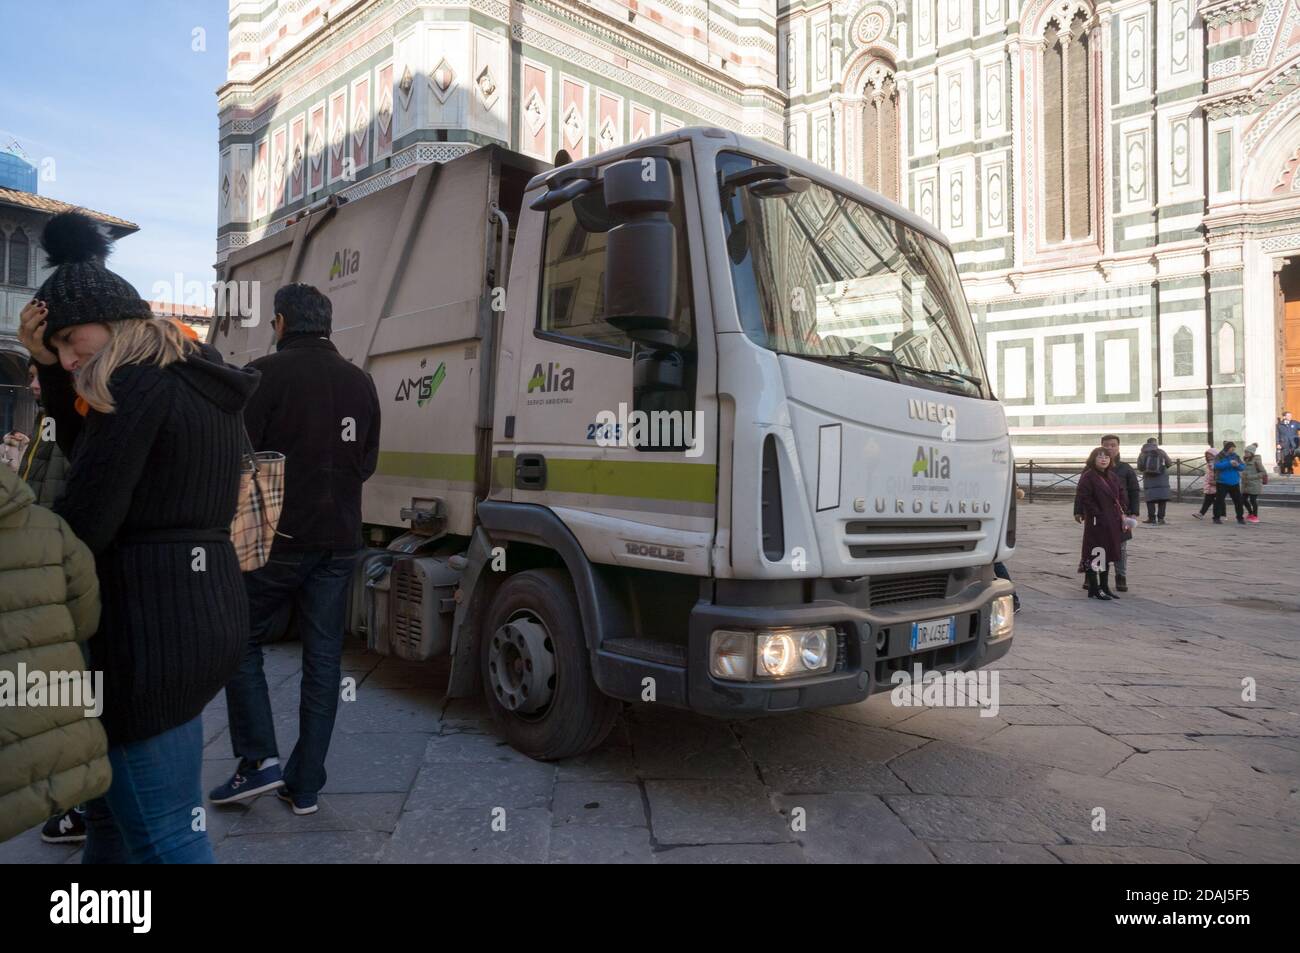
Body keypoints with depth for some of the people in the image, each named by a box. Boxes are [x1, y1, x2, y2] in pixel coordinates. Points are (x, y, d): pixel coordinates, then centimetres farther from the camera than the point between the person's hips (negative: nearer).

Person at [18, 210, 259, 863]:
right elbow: (88, 448, 22)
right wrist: (48, 365, 9)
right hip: (211, 610, 10)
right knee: (113, 799, 26)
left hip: (151, 625, -10)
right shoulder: (201, 380, 14)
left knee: (165, 838, -1)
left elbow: (82, 521, -17)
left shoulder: (137, 381, -14)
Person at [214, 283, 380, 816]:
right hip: (339, 542, 5)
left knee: (242, 644, 14)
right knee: (323, 659, 8)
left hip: (278, 538, -4)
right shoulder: (360, 382, 7)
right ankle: (306, 785, 14)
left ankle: (260, 762, 7)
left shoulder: (267, 373, -8)